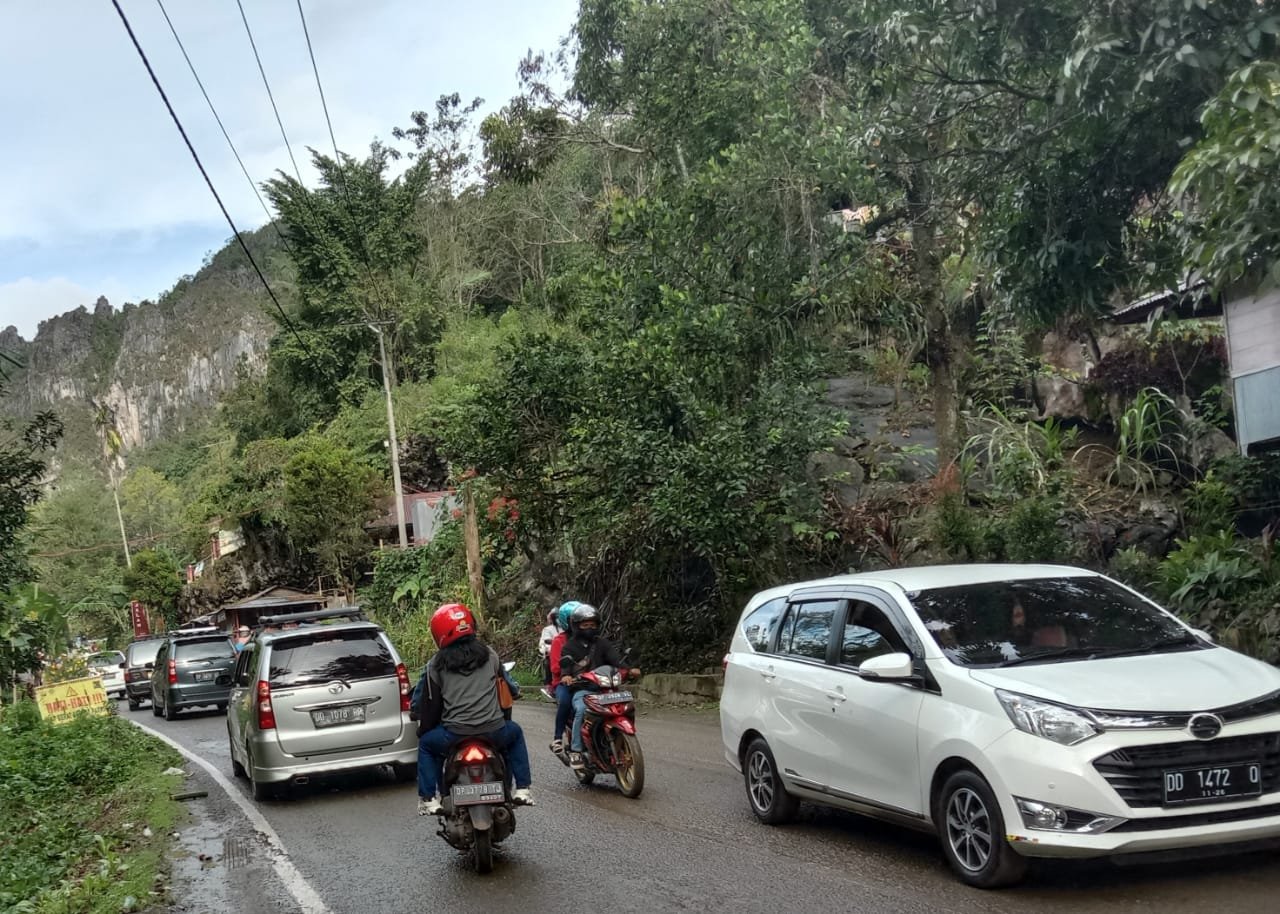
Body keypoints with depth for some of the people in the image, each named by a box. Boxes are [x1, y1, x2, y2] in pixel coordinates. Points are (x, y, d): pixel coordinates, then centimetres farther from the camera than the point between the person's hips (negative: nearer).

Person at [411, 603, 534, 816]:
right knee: (515, 732, 34)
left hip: (454, 735, -1)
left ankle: (428, 799, 16)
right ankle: (522, 788, 23)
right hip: (494, 732, 1)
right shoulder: (489, 655, 8)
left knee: (426, 745, 29)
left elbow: (430, 705, 7)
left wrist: (423, 731, 25)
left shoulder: (435, 666, 3)